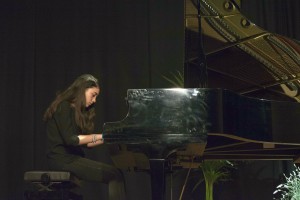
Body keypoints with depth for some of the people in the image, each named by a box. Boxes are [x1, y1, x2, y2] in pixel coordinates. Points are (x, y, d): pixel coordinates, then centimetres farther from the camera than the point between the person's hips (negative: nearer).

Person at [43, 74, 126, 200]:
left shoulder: (76, 110, 20)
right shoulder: (64, 106, -7)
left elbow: (85, 142, 15)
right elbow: (70, 139, -18)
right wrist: (99, 136, -16)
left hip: (71, 157, 9)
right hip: (63, 158, -9)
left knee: (115, 174, -9)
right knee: (115, 175, -18)